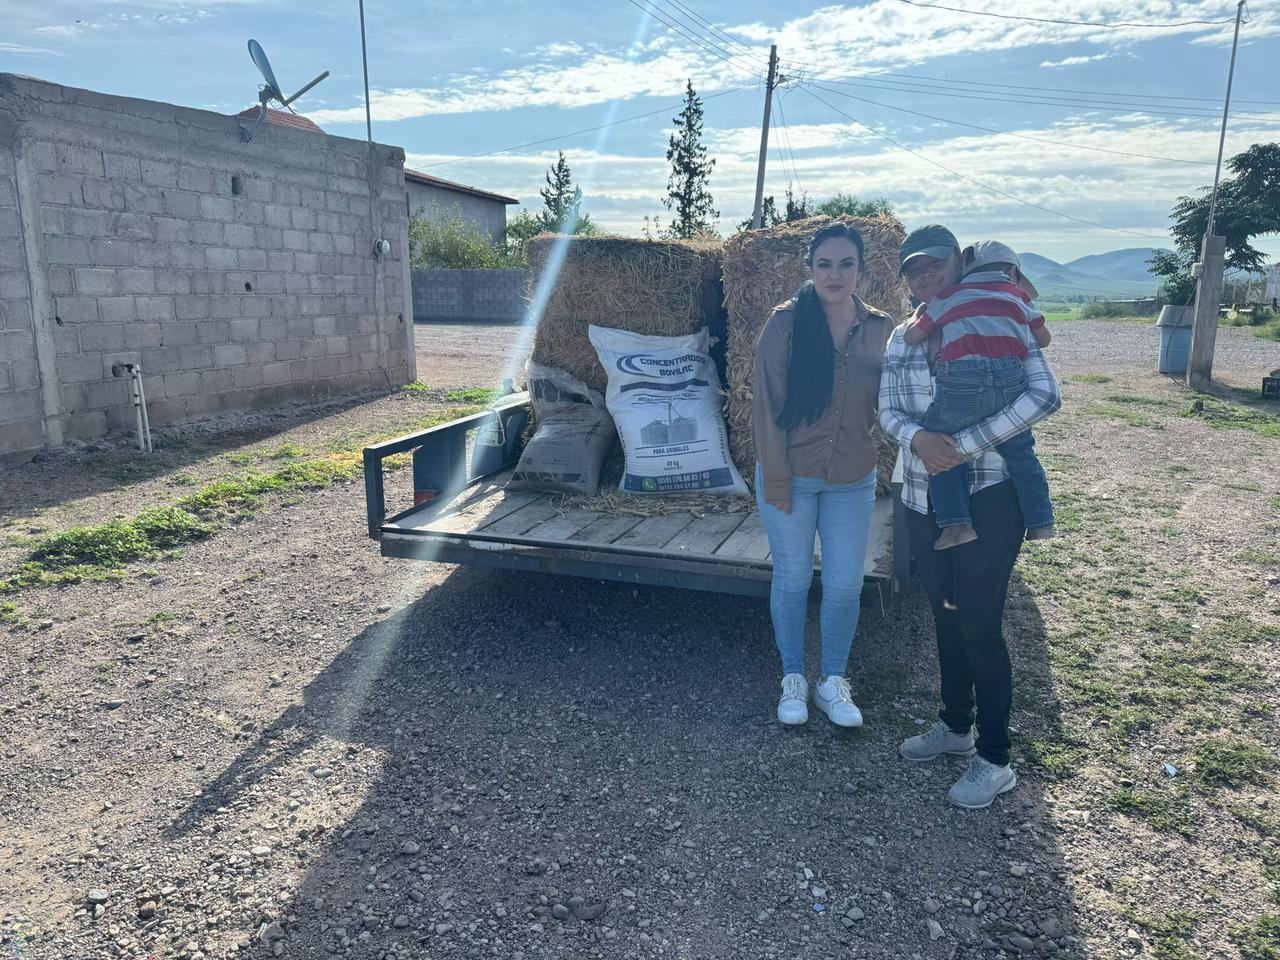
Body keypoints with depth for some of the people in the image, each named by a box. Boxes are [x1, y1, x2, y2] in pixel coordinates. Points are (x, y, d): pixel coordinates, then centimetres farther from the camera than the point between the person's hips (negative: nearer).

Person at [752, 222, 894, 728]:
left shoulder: (880, 330, 0)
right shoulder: (785, 323, -8)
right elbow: (766, 401, -9)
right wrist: (775, 473, -12)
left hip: (852, 481, 2)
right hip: (790, 477, -2)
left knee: (845, 584, 6)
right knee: (792, 578, 8)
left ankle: (832, 682, 25)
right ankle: (793, 678, 27)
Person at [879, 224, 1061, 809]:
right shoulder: (901, 340, 7)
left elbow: (1044, 396, -18)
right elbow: (889, 410, 2)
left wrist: (965, 445, -25)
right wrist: (917, 437, -22)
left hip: (989, 501, -5)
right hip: (923, 502, 6)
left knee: (980, 628, -1)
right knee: (946, 620, 18)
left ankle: (995, 761, 16)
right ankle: (955, 728, 37)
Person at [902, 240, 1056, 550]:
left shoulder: (948, 296, 20)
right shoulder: (1017, 295, 23)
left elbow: (911, 337, 20)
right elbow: (1043, 339, 26)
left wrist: (920, 315, 40)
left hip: (960, 380, -2)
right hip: (1009, 376, 2)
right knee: (1019, 450, 21)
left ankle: (956, 522, 3)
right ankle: (1040, 521, 26)